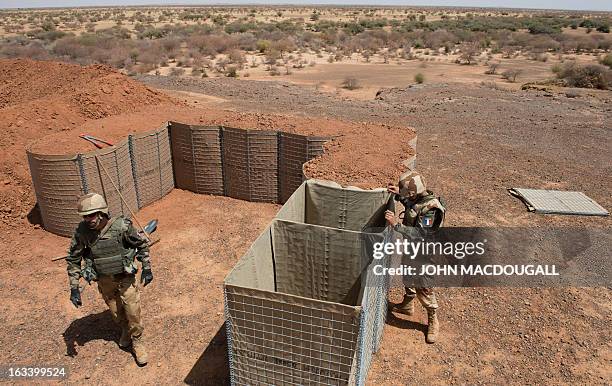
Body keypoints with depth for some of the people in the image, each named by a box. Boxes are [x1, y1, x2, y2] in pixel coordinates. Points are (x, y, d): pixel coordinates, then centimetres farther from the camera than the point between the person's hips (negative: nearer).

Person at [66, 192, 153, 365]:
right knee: (116, 312, 19)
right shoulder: (82, 232, -18)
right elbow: (73, 259, -5)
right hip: (104, 280, 3)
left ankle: (137, 342, 26)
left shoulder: (122, 226, -25)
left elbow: (142, 244, -9)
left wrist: (147, 268, -6)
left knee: (133, 312, 1)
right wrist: (74, 288, -7)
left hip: (126, 277, -2)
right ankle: (125, 330, 50)